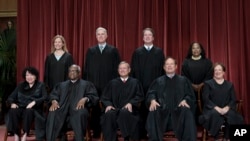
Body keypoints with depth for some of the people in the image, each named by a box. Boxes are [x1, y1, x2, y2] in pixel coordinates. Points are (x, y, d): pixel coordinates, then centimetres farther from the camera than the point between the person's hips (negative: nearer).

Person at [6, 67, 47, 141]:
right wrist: (12, 103, -11)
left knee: (28, 111, -38)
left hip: (34, 109, -3)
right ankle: (16, 135, -27)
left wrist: (34, 102, -23)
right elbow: (10, 97, 13)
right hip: (21, 108, 3)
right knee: (13, 111, -31)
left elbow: (45, 98, -6)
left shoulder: (41, 85, 11)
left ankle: (25, 135, -30)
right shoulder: (20, 86, 20)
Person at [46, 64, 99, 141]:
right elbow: (53, 94, 17)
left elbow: (94, 96, 7)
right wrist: (54, 101, -8)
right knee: (52, 113, -32)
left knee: (80, 114, -39)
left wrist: (85, 99, -16)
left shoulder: (87, 84, 22)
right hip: (63, 109, 2)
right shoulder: (61, 84, 32)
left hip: (78, 108, -2)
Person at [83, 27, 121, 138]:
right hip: (94, 85, 2)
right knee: (95, 108, 4)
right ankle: (96, 131, 13)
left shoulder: (113, 50, 7)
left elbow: (117, 68, 2)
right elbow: (86, 69, 9)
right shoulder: (90, 51, 12)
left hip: (108, 85, -2)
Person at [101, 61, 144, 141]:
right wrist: (108, 105, -9)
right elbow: (105, 97, 14)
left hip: (128, 109, -1)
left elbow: (139, 96, 7)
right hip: (115, 109, 1)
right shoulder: (112, 83, 21)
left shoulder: (135, 82, 17)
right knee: (109, 114, -34)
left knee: (124, 113, -37)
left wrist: (131, 103, -13)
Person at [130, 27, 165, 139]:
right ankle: (142, 133, 11)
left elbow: (162, 69, 5)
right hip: (141, 85, 0)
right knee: (142, 109, 2)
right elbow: (134, 70, 5)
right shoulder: (137, 52, 8)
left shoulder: (159, 52, 8)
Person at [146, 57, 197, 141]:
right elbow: (151, 93, 8)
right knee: (153, 112, -31)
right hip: (162, 110, 0)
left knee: (187, 112, -32)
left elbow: (190, 95, 9)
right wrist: (153, 100, -17)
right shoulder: (158, 81, 18)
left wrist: (185, 100, -15)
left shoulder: (183, 80, 17)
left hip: (178, 110, 0)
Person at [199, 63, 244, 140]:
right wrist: (216, 108, -16)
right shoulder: (208, 83, 11)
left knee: (232, 115, -33)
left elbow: (233, 100, 8)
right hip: (212, 109, -2)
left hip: (226, 109, 2)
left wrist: (227, 108, -13)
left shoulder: (230, 85, 19)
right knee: (214, 114, -38)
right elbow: (205, 99, -1)